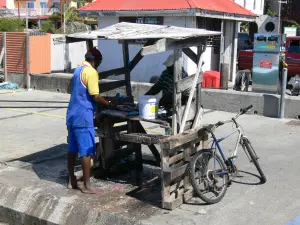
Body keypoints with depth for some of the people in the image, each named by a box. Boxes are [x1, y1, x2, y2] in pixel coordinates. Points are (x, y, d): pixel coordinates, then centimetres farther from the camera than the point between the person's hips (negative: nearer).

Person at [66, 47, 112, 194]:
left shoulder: (78, 70, 16)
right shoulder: (91, 72, -13)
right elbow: (95, 96, -17)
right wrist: (108, 104, -2)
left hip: (72, 115, 10)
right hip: (83, 117, -9)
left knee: (72, 150, 13)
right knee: (86, 152, -4)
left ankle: (72, 181, 20)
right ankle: (87, 186, 1)